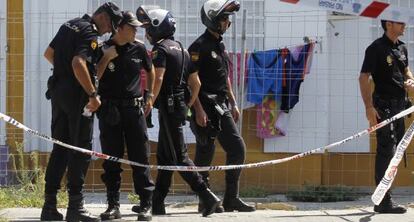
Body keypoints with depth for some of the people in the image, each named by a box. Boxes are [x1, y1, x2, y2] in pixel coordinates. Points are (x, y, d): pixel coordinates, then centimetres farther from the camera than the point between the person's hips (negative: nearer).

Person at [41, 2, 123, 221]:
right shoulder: (90, 34, -13)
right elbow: (79, 63, -27)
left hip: (58, 90, 9)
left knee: (59, 148, 12)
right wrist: (93, 94, -23)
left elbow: (49, 53, 24)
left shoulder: (70, 25, 15)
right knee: (81, 150, -4)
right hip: (76, 94, -9)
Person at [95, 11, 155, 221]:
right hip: (109, 110, -1)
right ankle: (113, 205, 8)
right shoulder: (103, 49, -1)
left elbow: (150, 71, 22)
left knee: (140, 158, -1)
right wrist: (107, 58, -15)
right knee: (111, 159, 3)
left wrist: (149, 95, 16)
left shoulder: (139, 48, 5)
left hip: (134, 108, 1)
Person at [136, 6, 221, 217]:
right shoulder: (181, 49, 17)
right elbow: (196, 83, 17)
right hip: (179, 107, 9)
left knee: (179, 156, -8)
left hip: (168, 107, -9)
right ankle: (157, 203, 17)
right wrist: (188, 105, 22)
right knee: (164, 156, 13)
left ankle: (207, 197, -14)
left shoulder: (161, 49, -10)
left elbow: (158, 79, -24)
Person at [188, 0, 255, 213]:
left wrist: (233, 103, 20)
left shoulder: (220, 46, 16)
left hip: (222, 107, 9)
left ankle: (231, 198, 11)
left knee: (237, 149, 6)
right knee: (205, 155, -2)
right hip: (205, 107, -9)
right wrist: (198, 110, -22)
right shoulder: (199, 46, -12)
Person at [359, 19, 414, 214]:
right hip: (384, 103, -9)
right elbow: (364, 77, -15)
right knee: (386, 150, -11)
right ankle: (383, 201, -10)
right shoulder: (377, 48, -12)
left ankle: (383, 199, 21)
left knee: (395, 150, 12)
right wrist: (369, 107, -21)